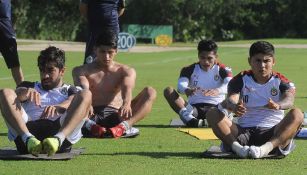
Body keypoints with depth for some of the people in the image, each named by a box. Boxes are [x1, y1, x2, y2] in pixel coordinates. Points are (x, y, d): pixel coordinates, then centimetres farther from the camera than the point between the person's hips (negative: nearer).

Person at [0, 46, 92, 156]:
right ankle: (29, 139, -40)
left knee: (86, 94, -19)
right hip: (28, 128, 1)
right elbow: (19, 93, 10)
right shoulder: (30, 87, 36)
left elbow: (72, 102, 5)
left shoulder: (70, 91, 31)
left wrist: (58, 107, -20)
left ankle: (58, 139, -45)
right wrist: (27, 92, -17)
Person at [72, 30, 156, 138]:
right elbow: (83, 90, -9)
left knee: (150, 92, -17)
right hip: (92, 116, -1)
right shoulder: (81, 71, 13)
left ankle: (124, 126, -41)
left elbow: (127, 89, -7)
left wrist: (126, 104, -32)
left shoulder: (127, 71, 15)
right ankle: (90, 125, -53)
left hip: (116, 117, 1)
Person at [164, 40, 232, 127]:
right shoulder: (190, 69, 8)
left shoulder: (222, 70, 4)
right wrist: (186, 90, -39)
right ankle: (190, 119, -43)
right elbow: (181, 85, -12)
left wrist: (218, 90, -42)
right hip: (194, 107, 2)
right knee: (168, 91, -20)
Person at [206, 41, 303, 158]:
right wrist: (234, 107, -41)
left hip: (273, 133, -1)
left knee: (297, 114, -27)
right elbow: (231, 100, -14)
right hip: (244, 132, 1)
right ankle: (237, 147, -40)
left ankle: (267, 148, -45)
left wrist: (277, 105, -45)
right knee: (212, 114, -17)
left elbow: (289, 100, -19)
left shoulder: (280, 82, 4)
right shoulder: (241, 80, 6)